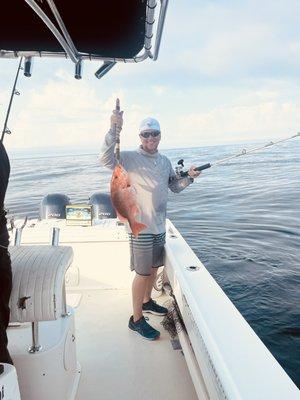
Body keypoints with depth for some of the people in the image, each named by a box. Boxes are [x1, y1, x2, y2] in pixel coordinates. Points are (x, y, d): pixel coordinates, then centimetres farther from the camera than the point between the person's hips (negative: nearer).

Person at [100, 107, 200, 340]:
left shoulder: (165, 161, 10)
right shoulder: (130, 158, -10)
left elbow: (175, 187, 17)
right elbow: (106, 159, -28)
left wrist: (189, 177, -1)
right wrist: (114, 130, -36)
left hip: (159, 225, 7)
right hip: (140, 225, -7)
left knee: (154, 267, 21)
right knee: (143, 272, 0)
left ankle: (147, 301, 44)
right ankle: (136, 319, 17)